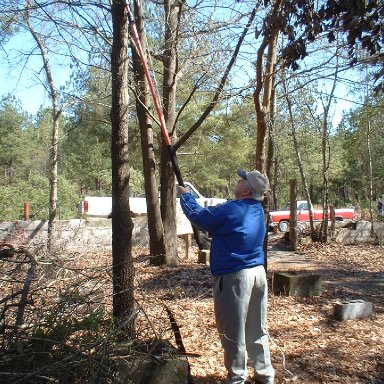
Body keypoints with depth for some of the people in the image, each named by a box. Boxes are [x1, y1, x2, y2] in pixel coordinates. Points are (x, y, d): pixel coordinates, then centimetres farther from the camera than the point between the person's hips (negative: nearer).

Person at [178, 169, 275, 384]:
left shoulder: (231, 210, -18)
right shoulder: (259, 210, 7)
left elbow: (198, 216, -8)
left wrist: (185, 195, 8)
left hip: (235, 276, -8)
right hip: (258, 273, 8)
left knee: (233, 330, 8)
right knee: (257, 329, 18)